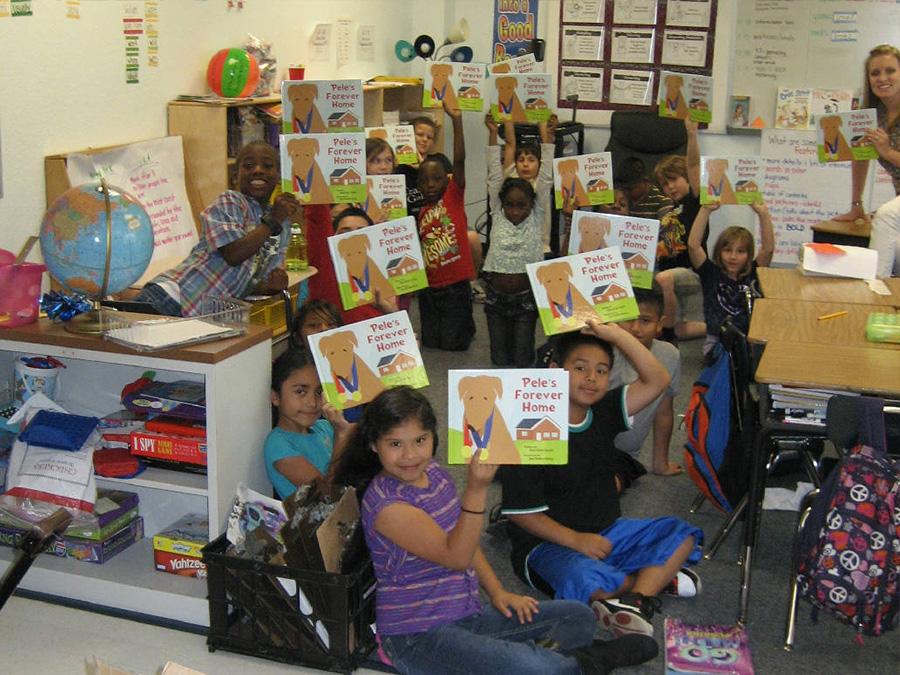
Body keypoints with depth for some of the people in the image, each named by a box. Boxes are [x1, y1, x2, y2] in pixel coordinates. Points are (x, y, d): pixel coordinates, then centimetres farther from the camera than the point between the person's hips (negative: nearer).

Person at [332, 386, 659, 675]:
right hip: (417, 636, -9)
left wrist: (497, 592, 7)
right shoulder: (385, 503, -22)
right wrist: (476, 490, -37)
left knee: (577, 617, 8)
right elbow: (455, 556, -26)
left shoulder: (433, 473, 4)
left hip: (465, 613, 9)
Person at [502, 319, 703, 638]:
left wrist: (615, 333, -12)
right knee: (585, 580, -38)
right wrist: (576, 540, -22)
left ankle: (635, 598, -27)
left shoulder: (603, 413, 2)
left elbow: (656, 380, -6)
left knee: (681, 534, -6)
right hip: (549, 542, -7)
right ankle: (659, 578, -14)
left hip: (607, 532, 7)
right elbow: (520, 510, -16)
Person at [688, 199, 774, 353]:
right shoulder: (711, 273, 8)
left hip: (750, 341, 2)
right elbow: (693, 245, -4)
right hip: (716, 341, -2)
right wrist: (706, 210, -10)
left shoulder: (752, 274, 11)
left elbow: (768, 249, -3)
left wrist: (763, 214, -12)